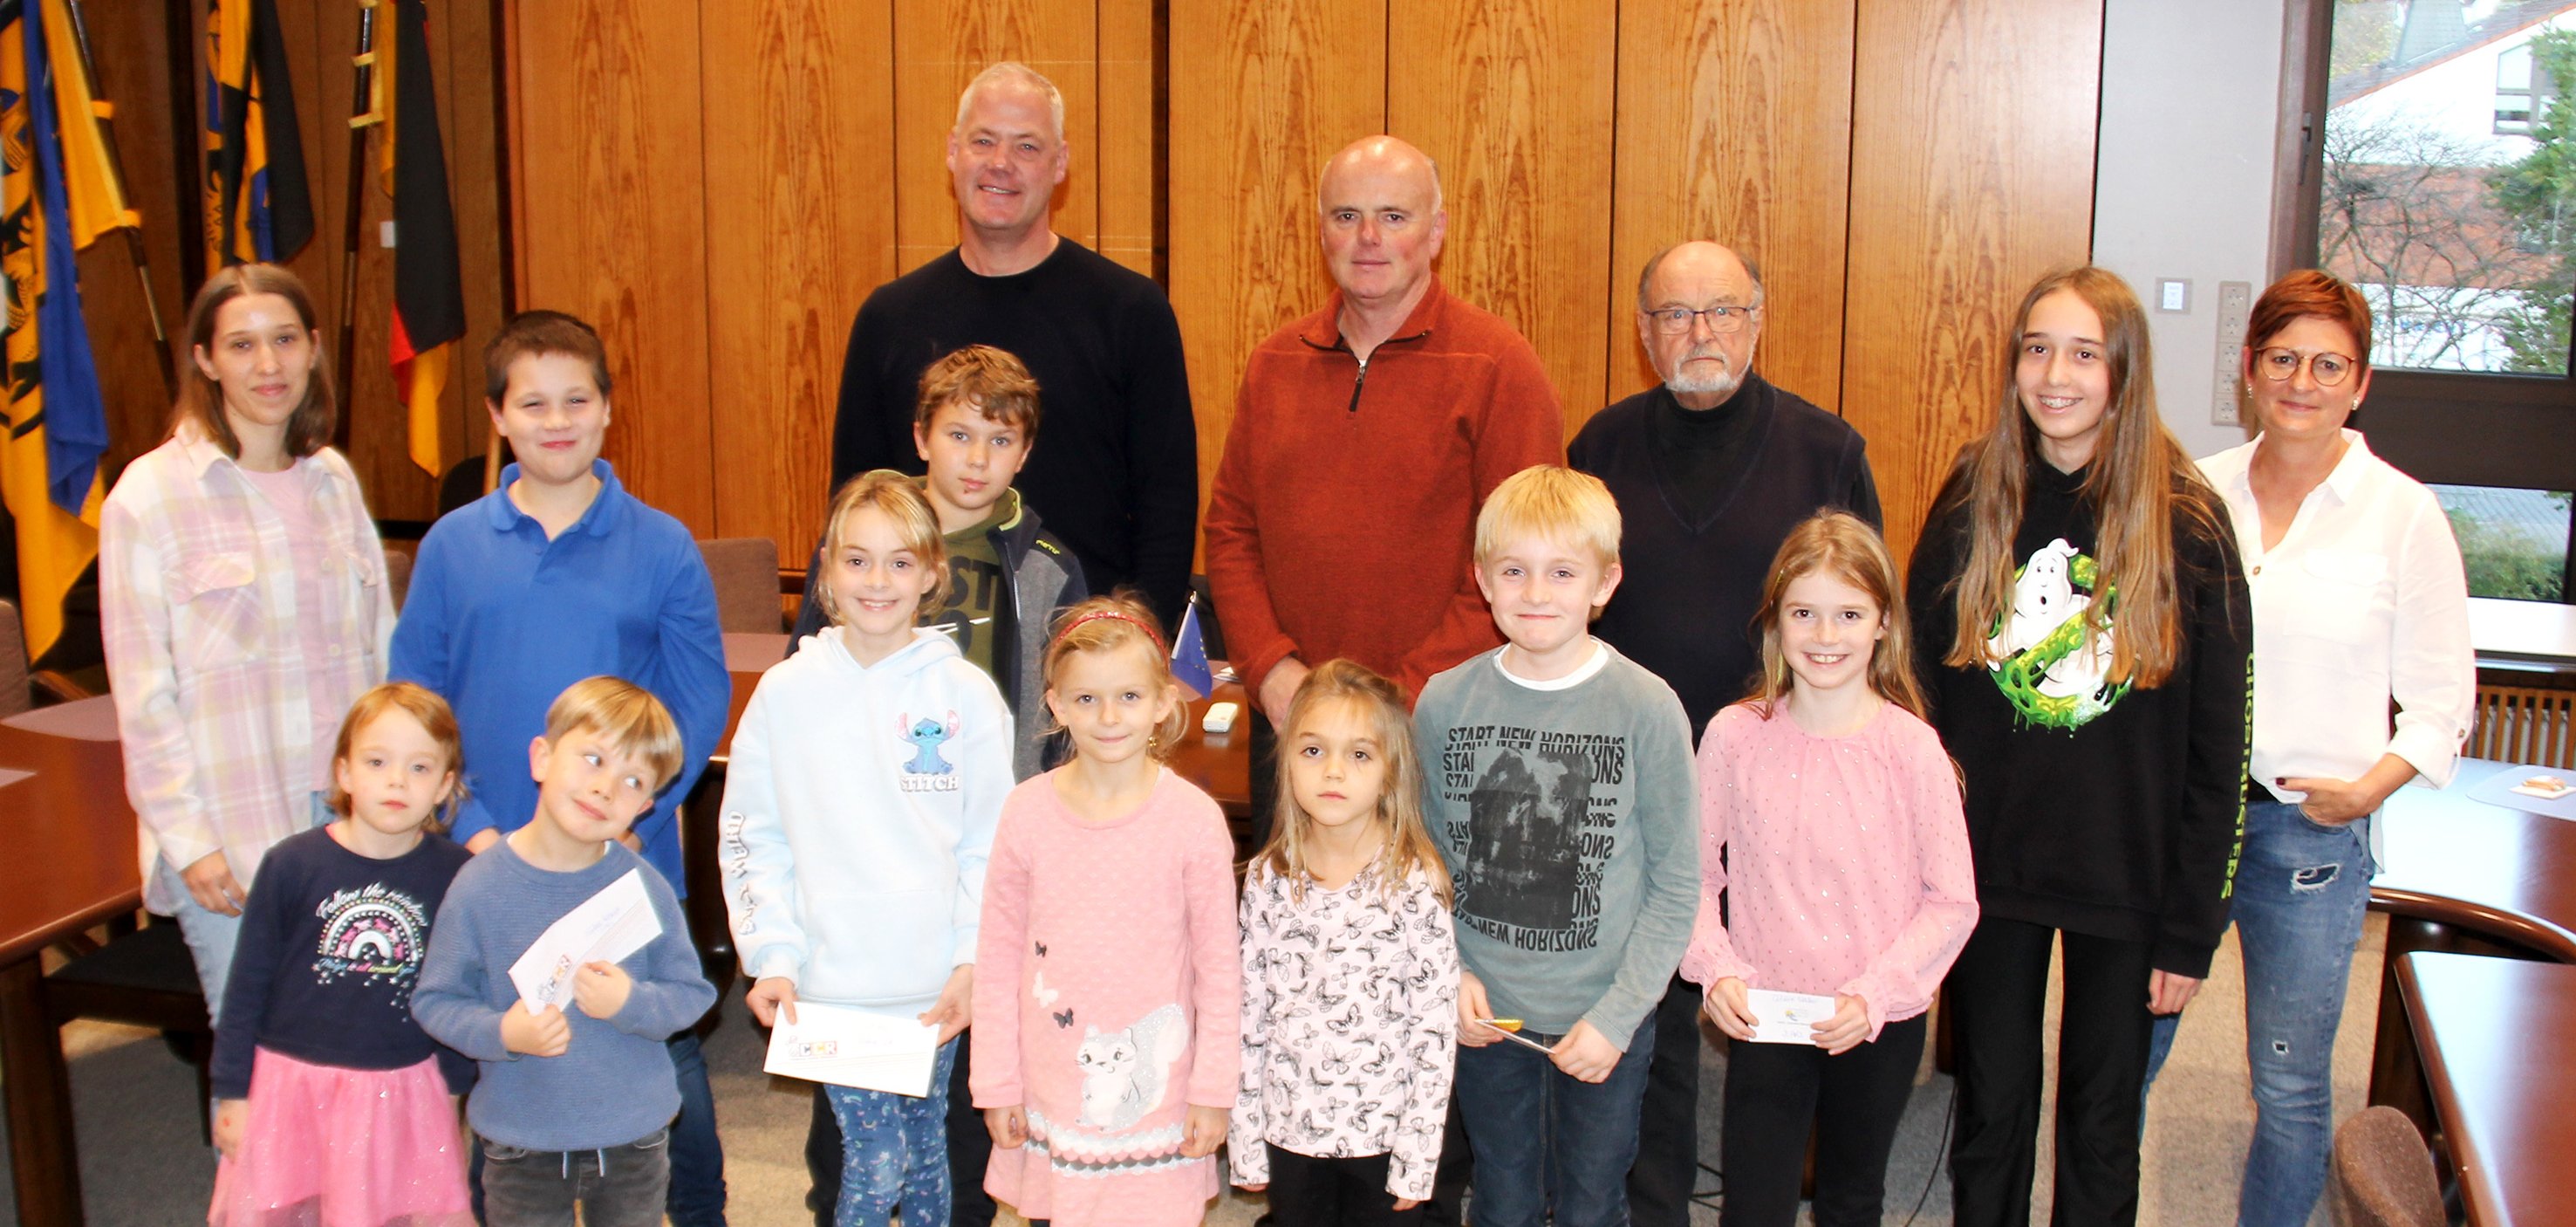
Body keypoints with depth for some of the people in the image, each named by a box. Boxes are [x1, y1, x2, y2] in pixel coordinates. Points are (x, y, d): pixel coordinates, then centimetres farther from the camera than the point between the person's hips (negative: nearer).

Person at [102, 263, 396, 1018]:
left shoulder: (334, 479, 9)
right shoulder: (151, 495, -6)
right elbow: (142, 694, -6)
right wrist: (187, 839, -9)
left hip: (355, 818, 4)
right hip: (230, 838, -4)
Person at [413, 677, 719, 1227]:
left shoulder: (643, 886, -9)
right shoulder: (481, 887, -12)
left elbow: (692, 994, -5)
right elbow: (434, 1000, -7)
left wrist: (631, 1003, -24)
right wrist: (501, 1033, -24)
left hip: (635, 1140, 1)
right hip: (522, 1149, -1)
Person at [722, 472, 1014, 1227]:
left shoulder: (965, 694, -2)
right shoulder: (786, 693, -1)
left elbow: (993, 843, 0)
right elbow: (751, 838, 2)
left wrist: (972, 959, -6)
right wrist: (771, 957, -6)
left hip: (934, 986, 1)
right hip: (830, 983, -1)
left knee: (926, 1148, 15)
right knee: (877, 1162, -3)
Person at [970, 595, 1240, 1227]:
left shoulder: (1194, 819, -8)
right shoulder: (1027, 813, -3)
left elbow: (1220, 966, -3)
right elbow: (998, 957, 2)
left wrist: (1214, 1090, -3)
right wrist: (997, 1084, 3)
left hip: (1156, 1094, -2)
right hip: (1050, 1097, 2)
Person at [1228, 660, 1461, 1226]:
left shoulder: (1417, 882, -13)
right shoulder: (1267, 878, -4)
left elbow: (1436, 1029, -11)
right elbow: (1249, 1014, 1)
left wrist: (1416, 1162, -10)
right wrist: (1245, 1142, 2)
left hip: (1382, 1133, -2)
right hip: (1290, 1132, 3)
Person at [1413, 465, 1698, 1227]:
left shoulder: (1647, 708, -13)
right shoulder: (1444, 702, -6)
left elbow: (1676, 885, -9)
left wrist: (1618, 1016, -13)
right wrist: (1449, 971, -7)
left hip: (1606, 1020, -2)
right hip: (1486, 1013, 2)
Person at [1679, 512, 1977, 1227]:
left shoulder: (1911, 749, -10)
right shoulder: (1734, 737, -7)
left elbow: (1952, 902, -6)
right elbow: (1696, 874, 1)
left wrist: (1873, 994, -15)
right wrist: (1716, 968, -13)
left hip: (1881, 1025, 1)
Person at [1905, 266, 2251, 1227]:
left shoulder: (2184, 522, -9)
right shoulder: (1973, 501, -2)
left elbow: (2217, 745, -6)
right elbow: (1919, 689, 3)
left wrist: (2191, 926, -7)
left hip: (2124, 883, -1)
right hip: (1989, 868, 2)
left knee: (2101, 1123, 12)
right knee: (1991, 1110, 14)